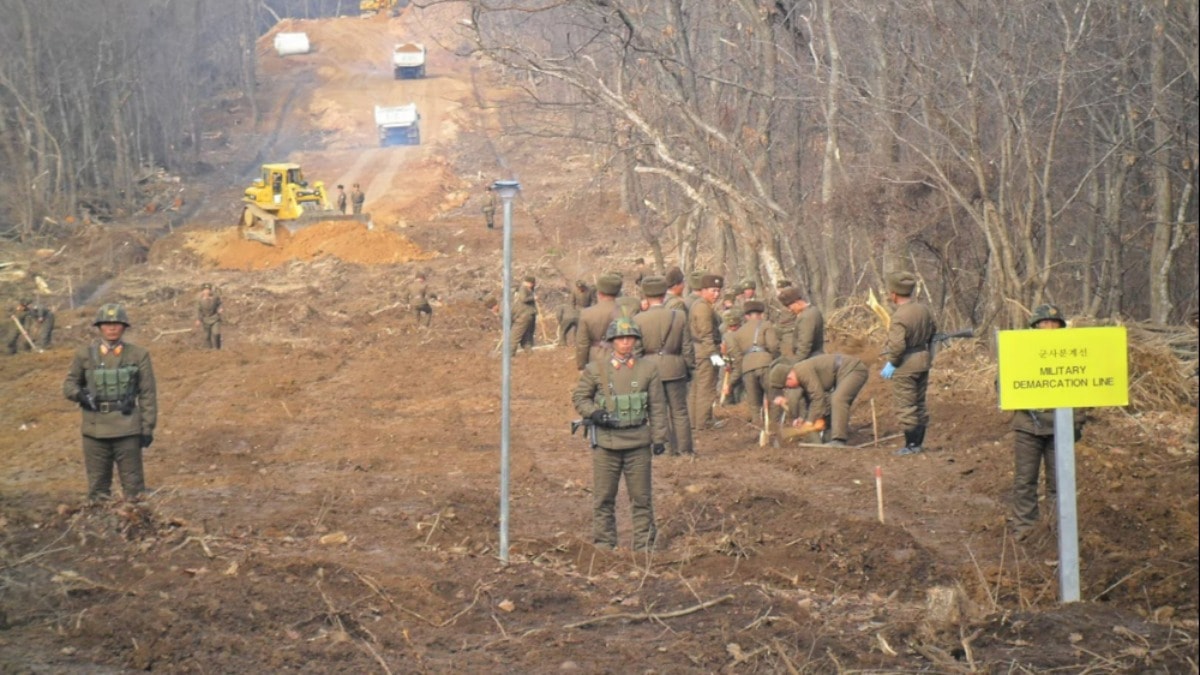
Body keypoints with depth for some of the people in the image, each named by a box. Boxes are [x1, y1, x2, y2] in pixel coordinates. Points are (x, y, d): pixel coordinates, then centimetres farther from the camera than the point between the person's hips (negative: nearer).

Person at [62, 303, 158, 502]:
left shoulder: (138, 355, 2)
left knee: (133, 484, 3)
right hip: (95, 430, 1)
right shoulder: (85, 355, 4)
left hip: (127, 430, -1)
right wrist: (80, 394, -12)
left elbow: (148, 394, 3)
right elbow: (69, 383, 11)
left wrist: (148, 428, -1)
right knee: (98, 486, 8)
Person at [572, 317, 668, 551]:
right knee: (603, 498, 5)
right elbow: (579, 398, 8)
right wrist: (594, 413, -12)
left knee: (641, 497, 5)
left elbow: (657, 407, 7)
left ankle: (645, 545, 14)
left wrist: (659, 438, 2)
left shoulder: (648, 369, 4)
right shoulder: (595, 370, 1)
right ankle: (603, 545, 14)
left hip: (638, 442, 1)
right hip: (606, 442, 0)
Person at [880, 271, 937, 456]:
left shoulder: (899, 317, -24)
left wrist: (891, 363, -13)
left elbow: (897, 345, -27)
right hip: (923, 360, 8)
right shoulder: (923, 309, 2)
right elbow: (933, 330, 16)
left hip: (905, 365, -8)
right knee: (920, 403, 17)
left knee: (906, 406, 1)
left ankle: (911, 445, 5)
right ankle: (919, 442, 24)